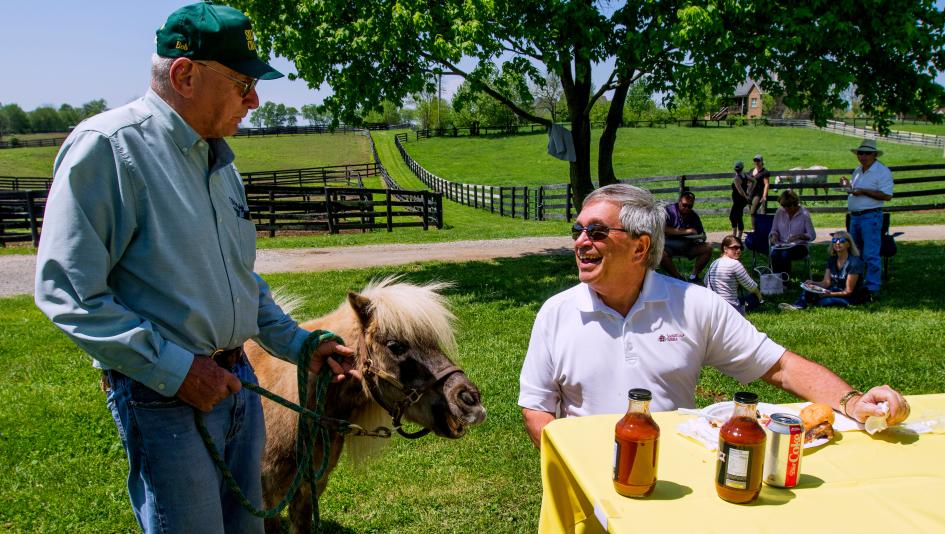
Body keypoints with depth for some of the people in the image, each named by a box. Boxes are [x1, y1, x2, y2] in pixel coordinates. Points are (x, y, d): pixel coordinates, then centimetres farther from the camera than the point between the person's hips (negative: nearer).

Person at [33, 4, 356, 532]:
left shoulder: (218, 157, 10)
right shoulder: (107, 145, -15)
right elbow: (66, 292, -19)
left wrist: (299, 344, 14)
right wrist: (174, 370, -21)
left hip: (237, 379, 8)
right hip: (163, 391, -8)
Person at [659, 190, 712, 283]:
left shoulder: (694, 216, 6)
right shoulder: (669, 210, -11)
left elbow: (702, 235, 13)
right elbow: (664, 230, -24)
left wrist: (701, 238, -15)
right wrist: (686, 231, -18)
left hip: (688, 245, 5)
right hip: (670, 244, -5)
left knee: (708, 248, -17)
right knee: (661, 254, -37)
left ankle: (694, 275, -7)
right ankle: (679, 278, -17)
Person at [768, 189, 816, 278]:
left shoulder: (804, 213, -3)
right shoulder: (779, 212, 6)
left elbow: (812, 236, -3)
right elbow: (774, 230, 16)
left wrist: (799, 236, -21)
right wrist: (774, 235, -8)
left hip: (799, 246, -2)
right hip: (782, 245, 3)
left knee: (785, 254, -36)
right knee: (774, 254, -33)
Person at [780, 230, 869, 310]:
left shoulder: (854, 262, -15)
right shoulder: (832, 259, 7)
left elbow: (848, 291, -17)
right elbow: (826, 283, 1)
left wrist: (829, 294, -31)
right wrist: (813, 284, -20)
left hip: (851, 297, -6)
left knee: (825, 301, -35)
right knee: (809, 290, -19)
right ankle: (799, 305, -41)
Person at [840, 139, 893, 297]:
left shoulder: (882, 171, -9)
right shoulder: (858, 171, 16)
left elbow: (887, 196, -17)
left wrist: (863, 191, -20)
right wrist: (848, 186, 6)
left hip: (871, 217, -8)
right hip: (854, 217, 8)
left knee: (871, 255, -8)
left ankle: (872, 288, -5)